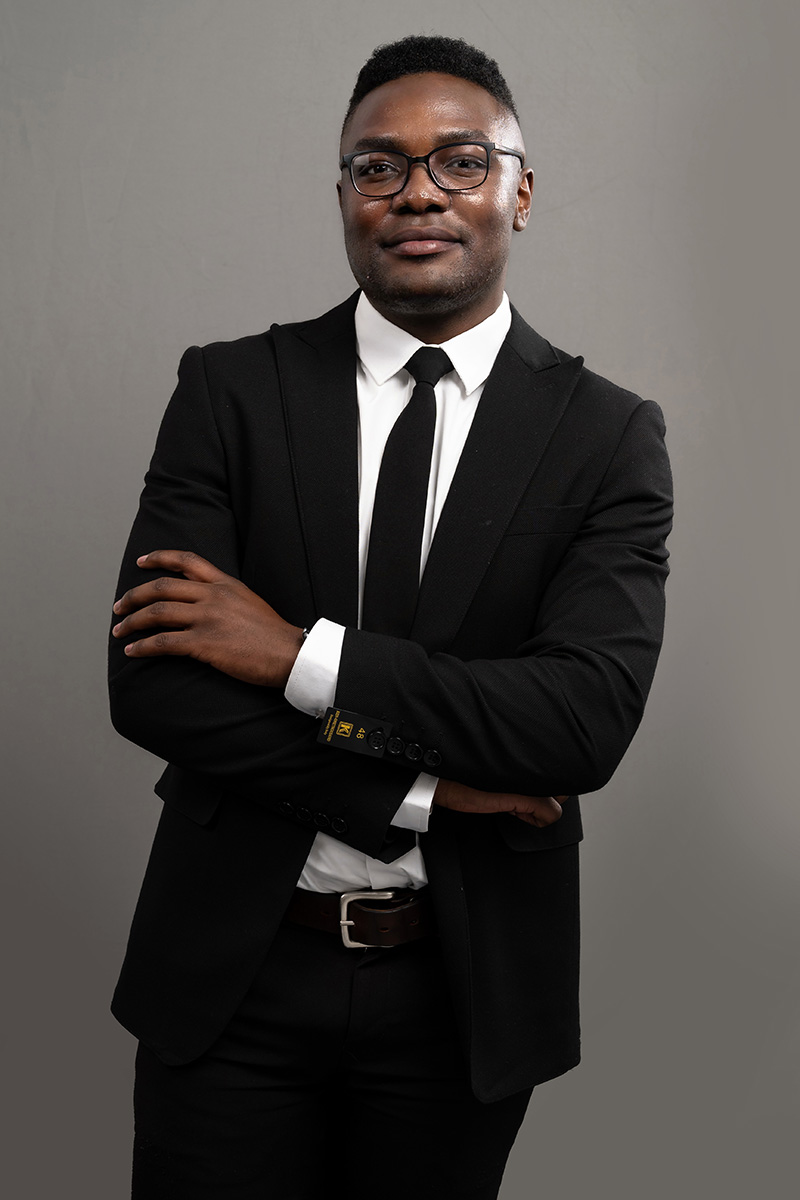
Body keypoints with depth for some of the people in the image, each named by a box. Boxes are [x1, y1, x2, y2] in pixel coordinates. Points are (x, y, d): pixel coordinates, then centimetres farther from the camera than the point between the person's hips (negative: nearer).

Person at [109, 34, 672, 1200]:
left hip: (468, 983, 1)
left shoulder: (609, 434, -5)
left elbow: (590, 717, -17)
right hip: (232, 969, 0)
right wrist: (420, 791, -16)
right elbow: (149, 683, -12)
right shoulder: (230, 390, -4)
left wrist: (302, 655, -20)